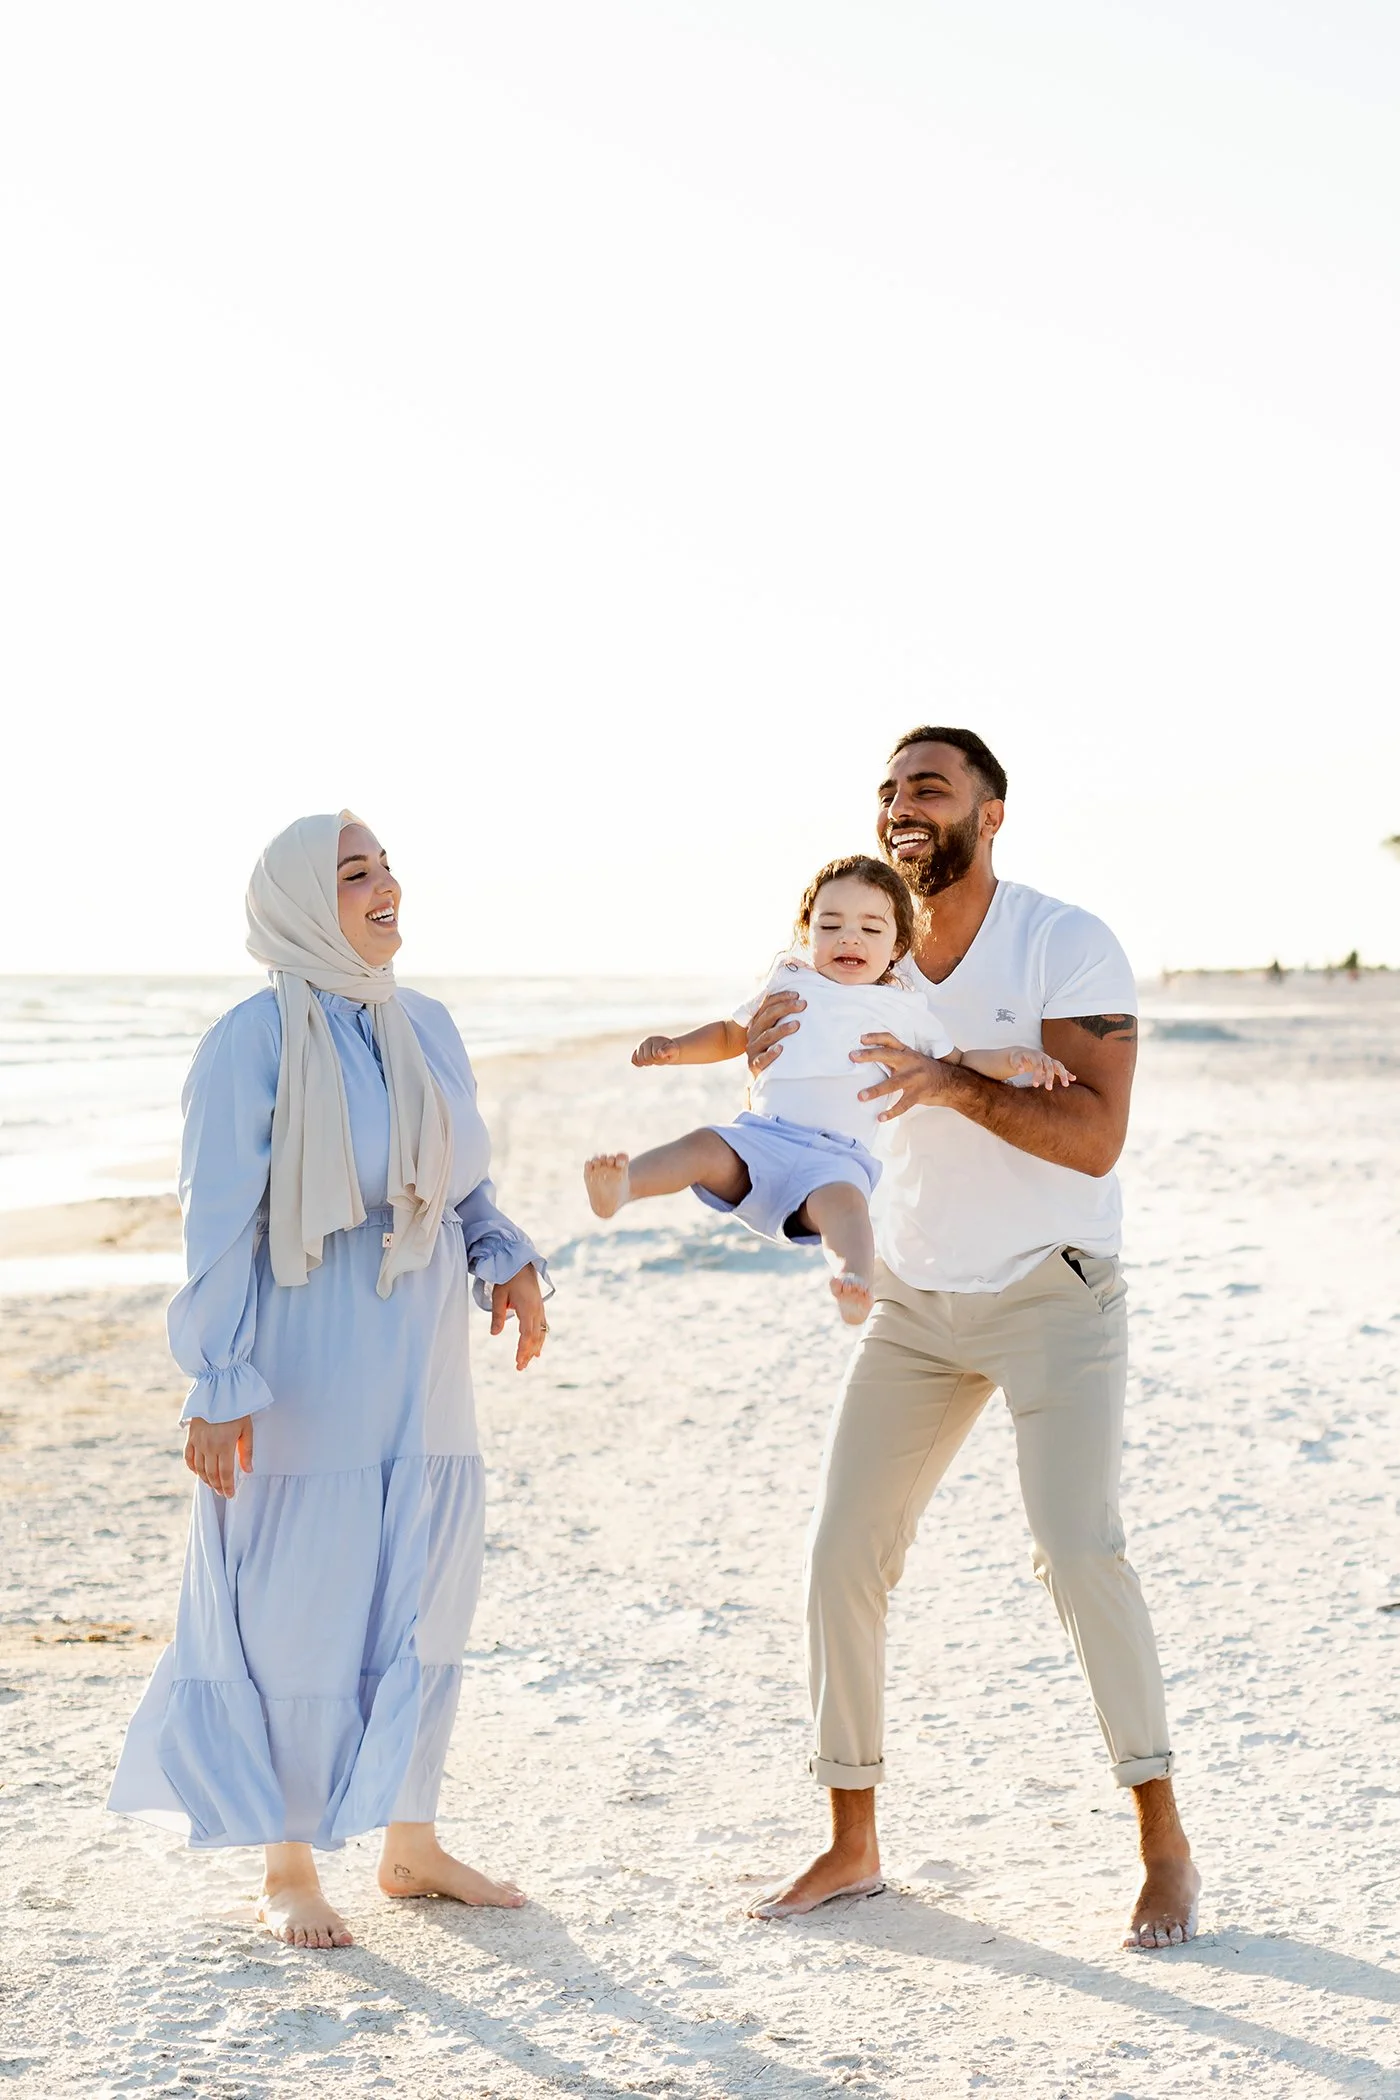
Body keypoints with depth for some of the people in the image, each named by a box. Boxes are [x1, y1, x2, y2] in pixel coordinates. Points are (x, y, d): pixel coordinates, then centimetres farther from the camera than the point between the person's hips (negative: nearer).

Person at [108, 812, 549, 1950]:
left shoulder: (426, 1025, 7)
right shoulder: (256, 1042, -13)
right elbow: (221, 1227, -13)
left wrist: (505, 1260, -1)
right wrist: (220, 1389, -15)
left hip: (421, 1366, 6)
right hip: (306, 1373, -6)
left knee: (426, 1601, 12)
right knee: (299, 1614, 2)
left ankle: (410, 1843, 26)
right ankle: (289, 1869, 17)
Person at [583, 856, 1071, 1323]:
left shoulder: (906, 1009, 18)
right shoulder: (788, 987, 21)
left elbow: (958, 1063, 23)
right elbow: (732, 1034, 33)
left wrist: (1012, 1059, 4)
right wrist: (674, 1048, 16)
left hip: (838, 1153, -2)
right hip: (760, 1132, 2)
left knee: (842, 1198, -36)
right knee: (706, 1146, -29)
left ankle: (855, 1287, -59)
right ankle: (620, 1187, -47)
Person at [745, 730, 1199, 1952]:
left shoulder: (1069, 947, -15)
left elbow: (1095, 1137, -23)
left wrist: (954, 1081, -36)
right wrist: (769, 1069, -22)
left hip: (1055, 1297, -5)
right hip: (916, 1303, 5)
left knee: (1080, 1550, -17)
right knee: (843, 1555, 0)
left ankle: (1165, 1845, -1)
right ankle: (852, 1844, 14)